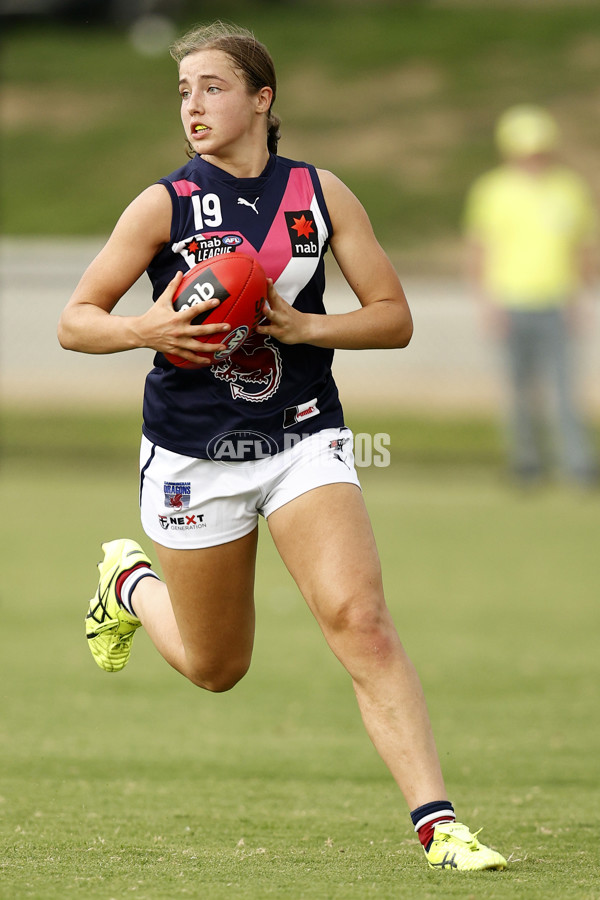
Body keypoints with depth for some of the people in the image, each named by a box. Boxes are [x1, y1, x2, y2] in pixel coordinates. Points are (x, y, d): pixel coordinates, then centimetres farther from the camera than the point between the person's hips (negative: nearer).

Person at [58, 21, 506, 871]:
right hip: (193, 452, 0)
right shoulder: (164, 205, -6)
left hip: (304, 440, 0)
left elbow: (394, 318, 0)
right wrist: (147, 329, -22)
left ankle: (437, 823, -19)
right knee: (215, 668, 13)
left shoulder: (321, 194, -1)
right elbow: (74, 322, -2)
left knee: (361, 621, -19)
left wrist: (300, 326, -16)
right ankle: (129, 580, 46)